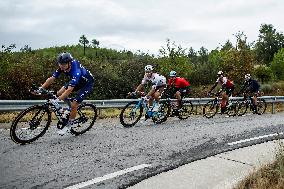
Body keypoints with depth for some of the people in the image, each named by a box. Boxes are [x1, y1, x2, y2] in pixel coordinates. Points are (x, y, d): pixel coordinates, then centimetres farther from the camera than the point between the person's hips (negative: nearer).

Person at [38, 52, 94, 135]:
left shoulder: (76, 71, -38)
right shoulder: (62, 67, -17)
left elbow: (69, 90, -42)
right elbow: (52, 78, -14)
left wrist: (57, 100, -44)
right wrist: (40, 88, -22)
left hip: (87, 84, -8)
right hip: (78, 82, 8)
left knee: (74, 105, -14)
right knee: (59, 93, -6)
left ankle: (69, 125, 8)